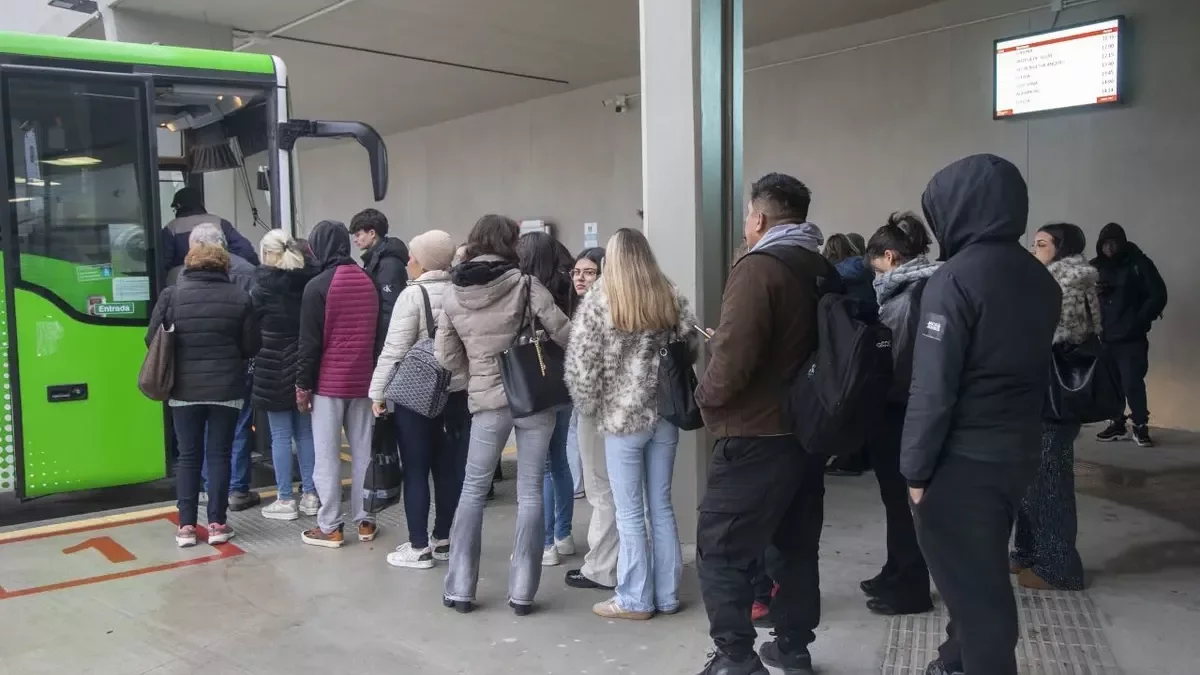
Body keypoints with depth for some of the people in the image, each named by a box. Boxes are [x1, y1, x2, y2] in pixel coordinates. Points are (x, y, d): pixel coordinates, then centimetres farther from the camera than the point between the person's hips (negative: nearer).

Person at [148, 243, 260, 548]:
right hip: (227, 390, 0)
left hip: (184, 389, 1)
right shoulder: (239, 297, -3)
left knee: (188, 456, 9)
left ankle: (186, 526, 10)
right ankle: (217, 524, 9)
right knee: (219, 454, 7)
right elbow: (252, 346, -2)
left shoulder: (171, 295, -2)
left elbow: (153, 340, -1)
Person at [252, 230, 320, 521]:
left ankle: (285, 500, 6)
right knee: (305, 432, 12)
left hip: (274, 369, -5)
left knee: (281, 436, 1)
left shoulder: (263, 289, -10)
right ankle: (310, 494, 17)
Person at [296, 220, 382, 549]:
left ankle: (329, 527, 5)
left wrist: (303, 384, -4)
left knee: (327, 455, 1)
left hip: (329, 382, -5)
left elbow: (309, 341, -11)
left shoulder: (318, 285, -10)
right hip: (363, 380, 5)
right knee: (363, 451, 10)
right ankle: (365, 521, 15)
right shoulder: (369, 282, 8)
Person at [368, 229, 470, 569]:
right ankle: (442, 540, 21)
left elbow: (395, 349, -15)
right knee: (448, 467, 11)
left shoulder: (413, 294, -12)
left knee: (416, 470, 2)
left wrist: (378, 392, -6)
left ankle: (419, 548, 7)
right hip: (456, 391, 6)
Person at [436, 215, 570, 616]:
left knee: (473, 490, 14)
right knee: (530, 492, 6)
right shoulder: (525, 284, -9)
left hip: (486, 403, 2)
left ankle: (459, 589, 16)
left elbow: (446, 357, 3)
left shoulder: (453, 295, 1)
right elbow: (563, 332, -12)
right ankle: (522, 592, 9)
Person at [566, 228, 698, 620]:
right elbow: (692, 348, 5)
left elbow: (579, 365, -11)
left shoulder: (599, 302, -9)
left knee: (630, 513, 5)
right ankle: (666, 595, 21)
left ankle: (635, 600, 13)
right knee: (662, 506, 13)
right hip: (666, 414, 4)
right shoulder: (671, 298, 2)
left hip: (623, 417, -4)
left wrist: (591, 407, 3)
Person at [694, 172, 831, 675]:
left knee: (722, 552, 0)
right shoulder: (824, 271, 10)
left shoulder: (758, 267, -15)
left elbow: (733, 356, -25)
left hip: (757, 438, -9)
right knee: (797, 546, 17)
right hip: (808, 432, 9)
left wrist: (707, 394, -7)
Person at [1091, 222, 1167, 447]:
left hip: (1131, 337, -3)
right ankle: (1117, 424, 19)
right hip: (1104, 337, 4)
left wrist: (1141, 321, -9)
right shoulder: (1095, 267, 7)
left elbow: (1158, 295, -3)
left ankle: (1140, 426, 6)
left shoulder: (1138, 263, -3)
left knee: (1132, 382, -7)